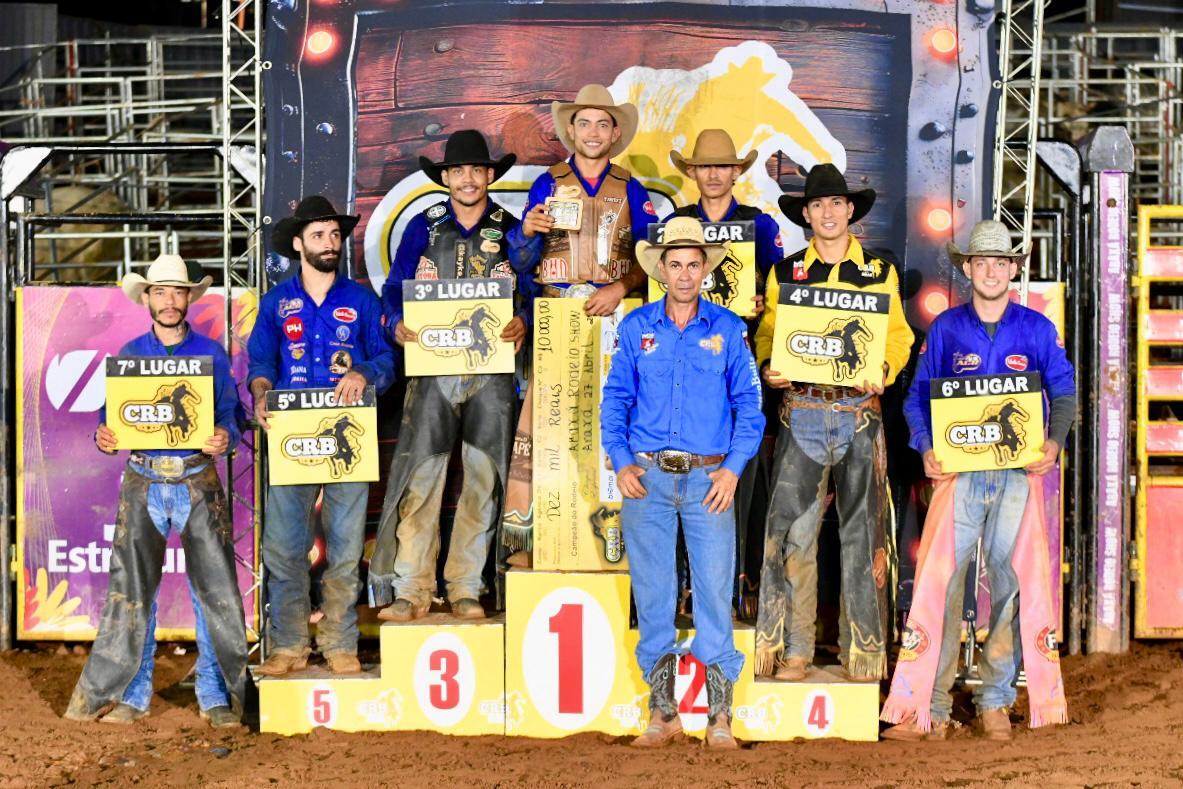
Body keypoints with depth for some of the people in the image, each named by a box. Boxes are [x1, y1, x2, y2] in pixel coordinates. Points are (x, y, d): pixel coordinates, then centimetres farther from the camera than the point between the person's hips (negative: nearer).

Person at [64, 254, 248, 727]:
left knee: (215, 589, -3)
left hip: (199, 482, -1)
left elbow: (232, 417, 5)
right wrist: (105, 438, -13)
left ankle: (218, 697, 5)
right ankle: (129, 695, 9)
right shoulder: (128, 356, 9)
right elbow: (111, 416, 9)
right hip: (143, 483, 1)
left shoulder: (211, 354, 6)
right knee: (131, 590, 0)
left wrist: (224, 438, -17)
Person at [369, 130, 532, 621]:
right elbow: (394, 288, 8)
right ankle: (411, 588, -3)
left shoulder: (512, 230, 10)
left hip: (491, 371, 1)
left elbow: (530, 291, 5)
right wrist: (398, 323, -13)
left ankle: (465, 588, 9)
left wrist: (522, 322, -17)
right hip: (433, 368, 0)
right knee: (419, 475, -7)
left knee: (482, 478, 1)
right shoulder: (423, 227, 11)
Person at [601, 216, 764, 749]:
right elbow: (615, 398, 10)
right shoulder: (636, 327, 8)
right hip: (646, 478, 1)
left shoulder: (728, 329, 6)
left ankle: (720, 715, 3)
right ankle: (662, 712, 13)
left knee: (715, 590, -4)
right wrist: (621, 461, -2)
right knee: (652, 593, 4)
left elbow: (749, 403, 6)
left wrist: (733, 467, -4)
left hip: (708, 480, -1)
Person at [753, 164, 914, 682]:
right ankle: (793, 649, 2)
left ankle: (863, 652, 9)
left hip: (859, 411, 0)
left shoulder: (880, 270, 11)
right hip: (801, 410, 0)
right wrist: (769, 368, -8)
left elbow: (899, 336, 10)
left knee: (862, 532, 2)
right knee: (791, 530, -5)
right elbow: (768, 332, 12)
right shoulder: (784, 272, 12)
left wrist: (884, 372, -9)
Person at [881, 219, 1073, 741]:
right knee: (939, 580, -8)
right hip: (958, 470, -1)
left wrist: (1054, 442, -6)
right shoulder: (946, 328, 7)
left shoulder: (1037, 329, 8)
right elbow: (917, 396, 9)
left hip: (1019, 470, 1)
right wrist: (926, 449, -7)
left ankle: (995, 701, 13)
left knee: (1014, 581, 1)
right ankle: (930, 707, -4)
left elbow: (1063, 391, 11)